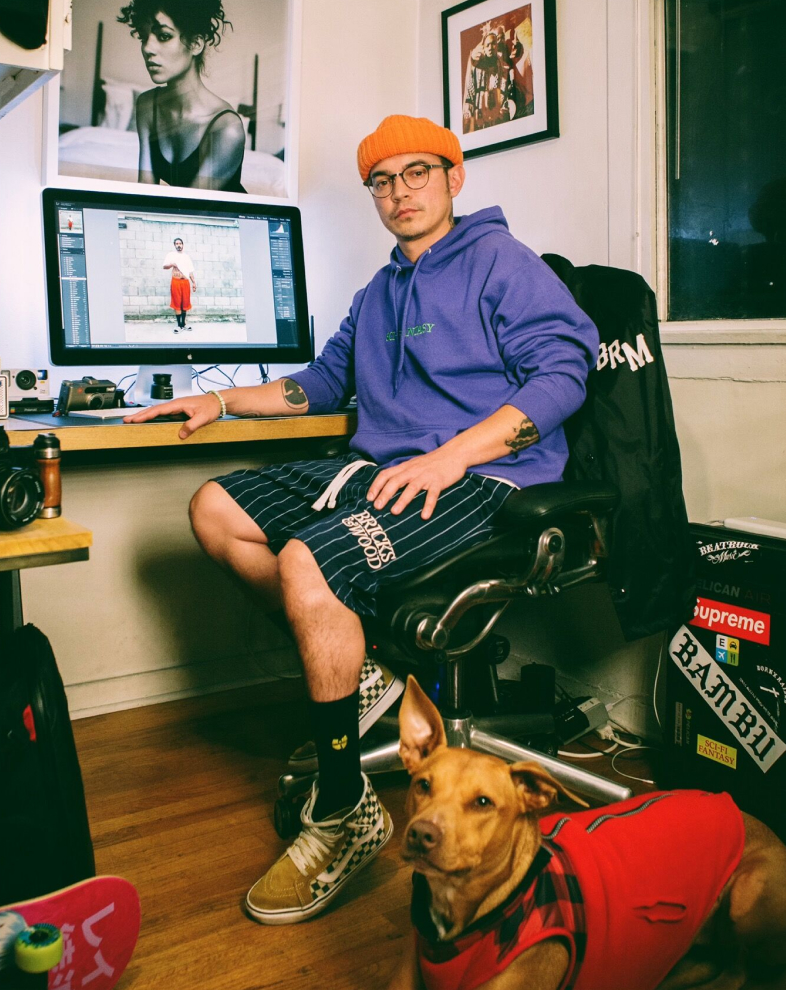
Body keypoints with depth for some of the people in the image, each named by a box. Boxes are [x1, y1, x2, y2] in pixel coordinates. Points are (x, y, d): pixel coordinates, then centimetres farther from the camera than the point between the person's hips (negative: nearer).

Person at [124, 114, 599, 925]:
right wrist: (221, 401, 26)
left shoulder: (500, 262, 1)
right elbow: (325, 384, 37)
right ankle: (353, 666, -1)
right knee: (216, 508, -2)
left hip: (481, 480, -8)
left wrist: (451, 457, -23)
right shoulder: (379, 293, 27)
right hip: (376, 469, 9)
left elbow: (563, 372, -13)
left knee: (306, 562, -31)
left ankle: (344, 817, -16)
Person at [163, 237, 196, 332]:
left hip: (186, 281, 4)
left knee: (185, 303, 5)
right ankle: (179, 325, -2)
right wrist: (171, 264, -25)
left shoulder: (187, 256, 18)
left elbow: (190, 271, 17)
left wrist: (194, 282, 9)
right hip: (176, 281, -4)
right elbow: (165, 266, -4)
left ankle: (183, 324, 13)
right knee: (177, 303, -5)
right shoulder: (171, 254, 6)